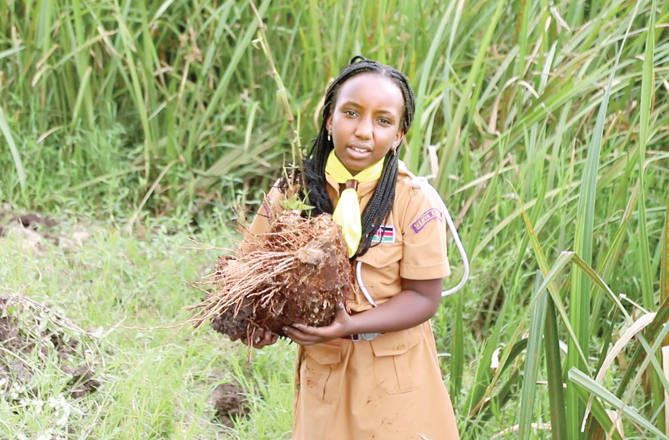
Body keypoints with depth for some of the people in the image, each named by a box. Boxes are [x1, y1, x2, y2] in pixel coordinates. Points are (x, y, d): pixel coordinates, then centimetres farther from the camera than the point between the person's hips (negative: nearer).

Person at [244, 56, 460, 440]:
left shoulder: (415, 201, -12)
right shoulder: (292, 193, -6)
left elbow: (423, 296, -11)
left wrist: (351, 326, -24)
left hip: (396, 372, -1)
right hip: (322, 369, 2)